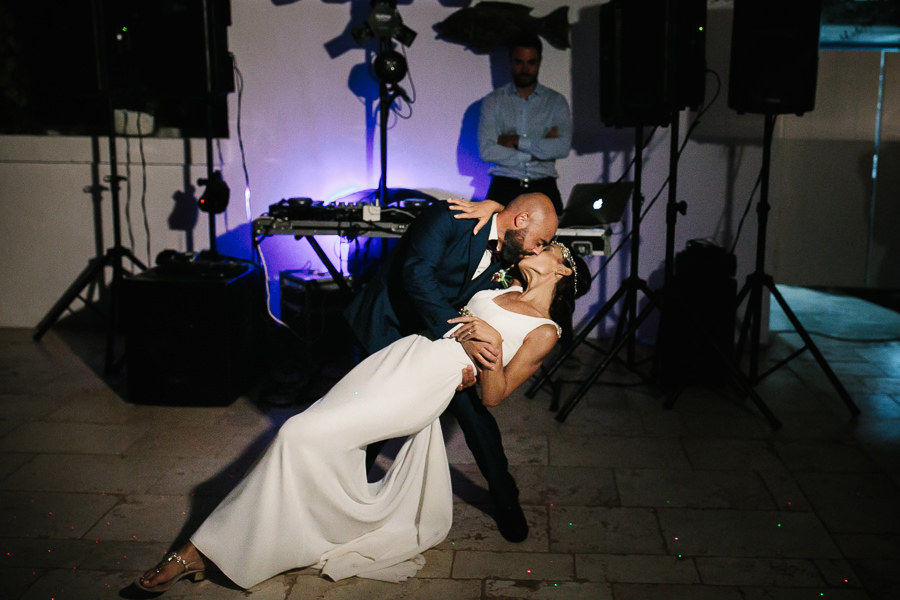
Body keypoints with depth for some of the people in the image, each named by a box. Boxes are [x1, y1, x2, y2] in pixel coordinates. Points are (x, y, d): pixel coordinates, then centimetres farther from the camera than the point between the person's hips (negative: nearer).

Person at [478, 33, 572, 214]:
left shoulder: (556, 101, 12)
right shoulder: (493, 101, 9)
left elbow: (563, 147, -4)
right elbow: (486, 151, -4)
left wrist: (517, 141, -6)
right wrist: (537, 152, -4)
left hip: (544, 187, 1)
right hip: (505, 187, -1)